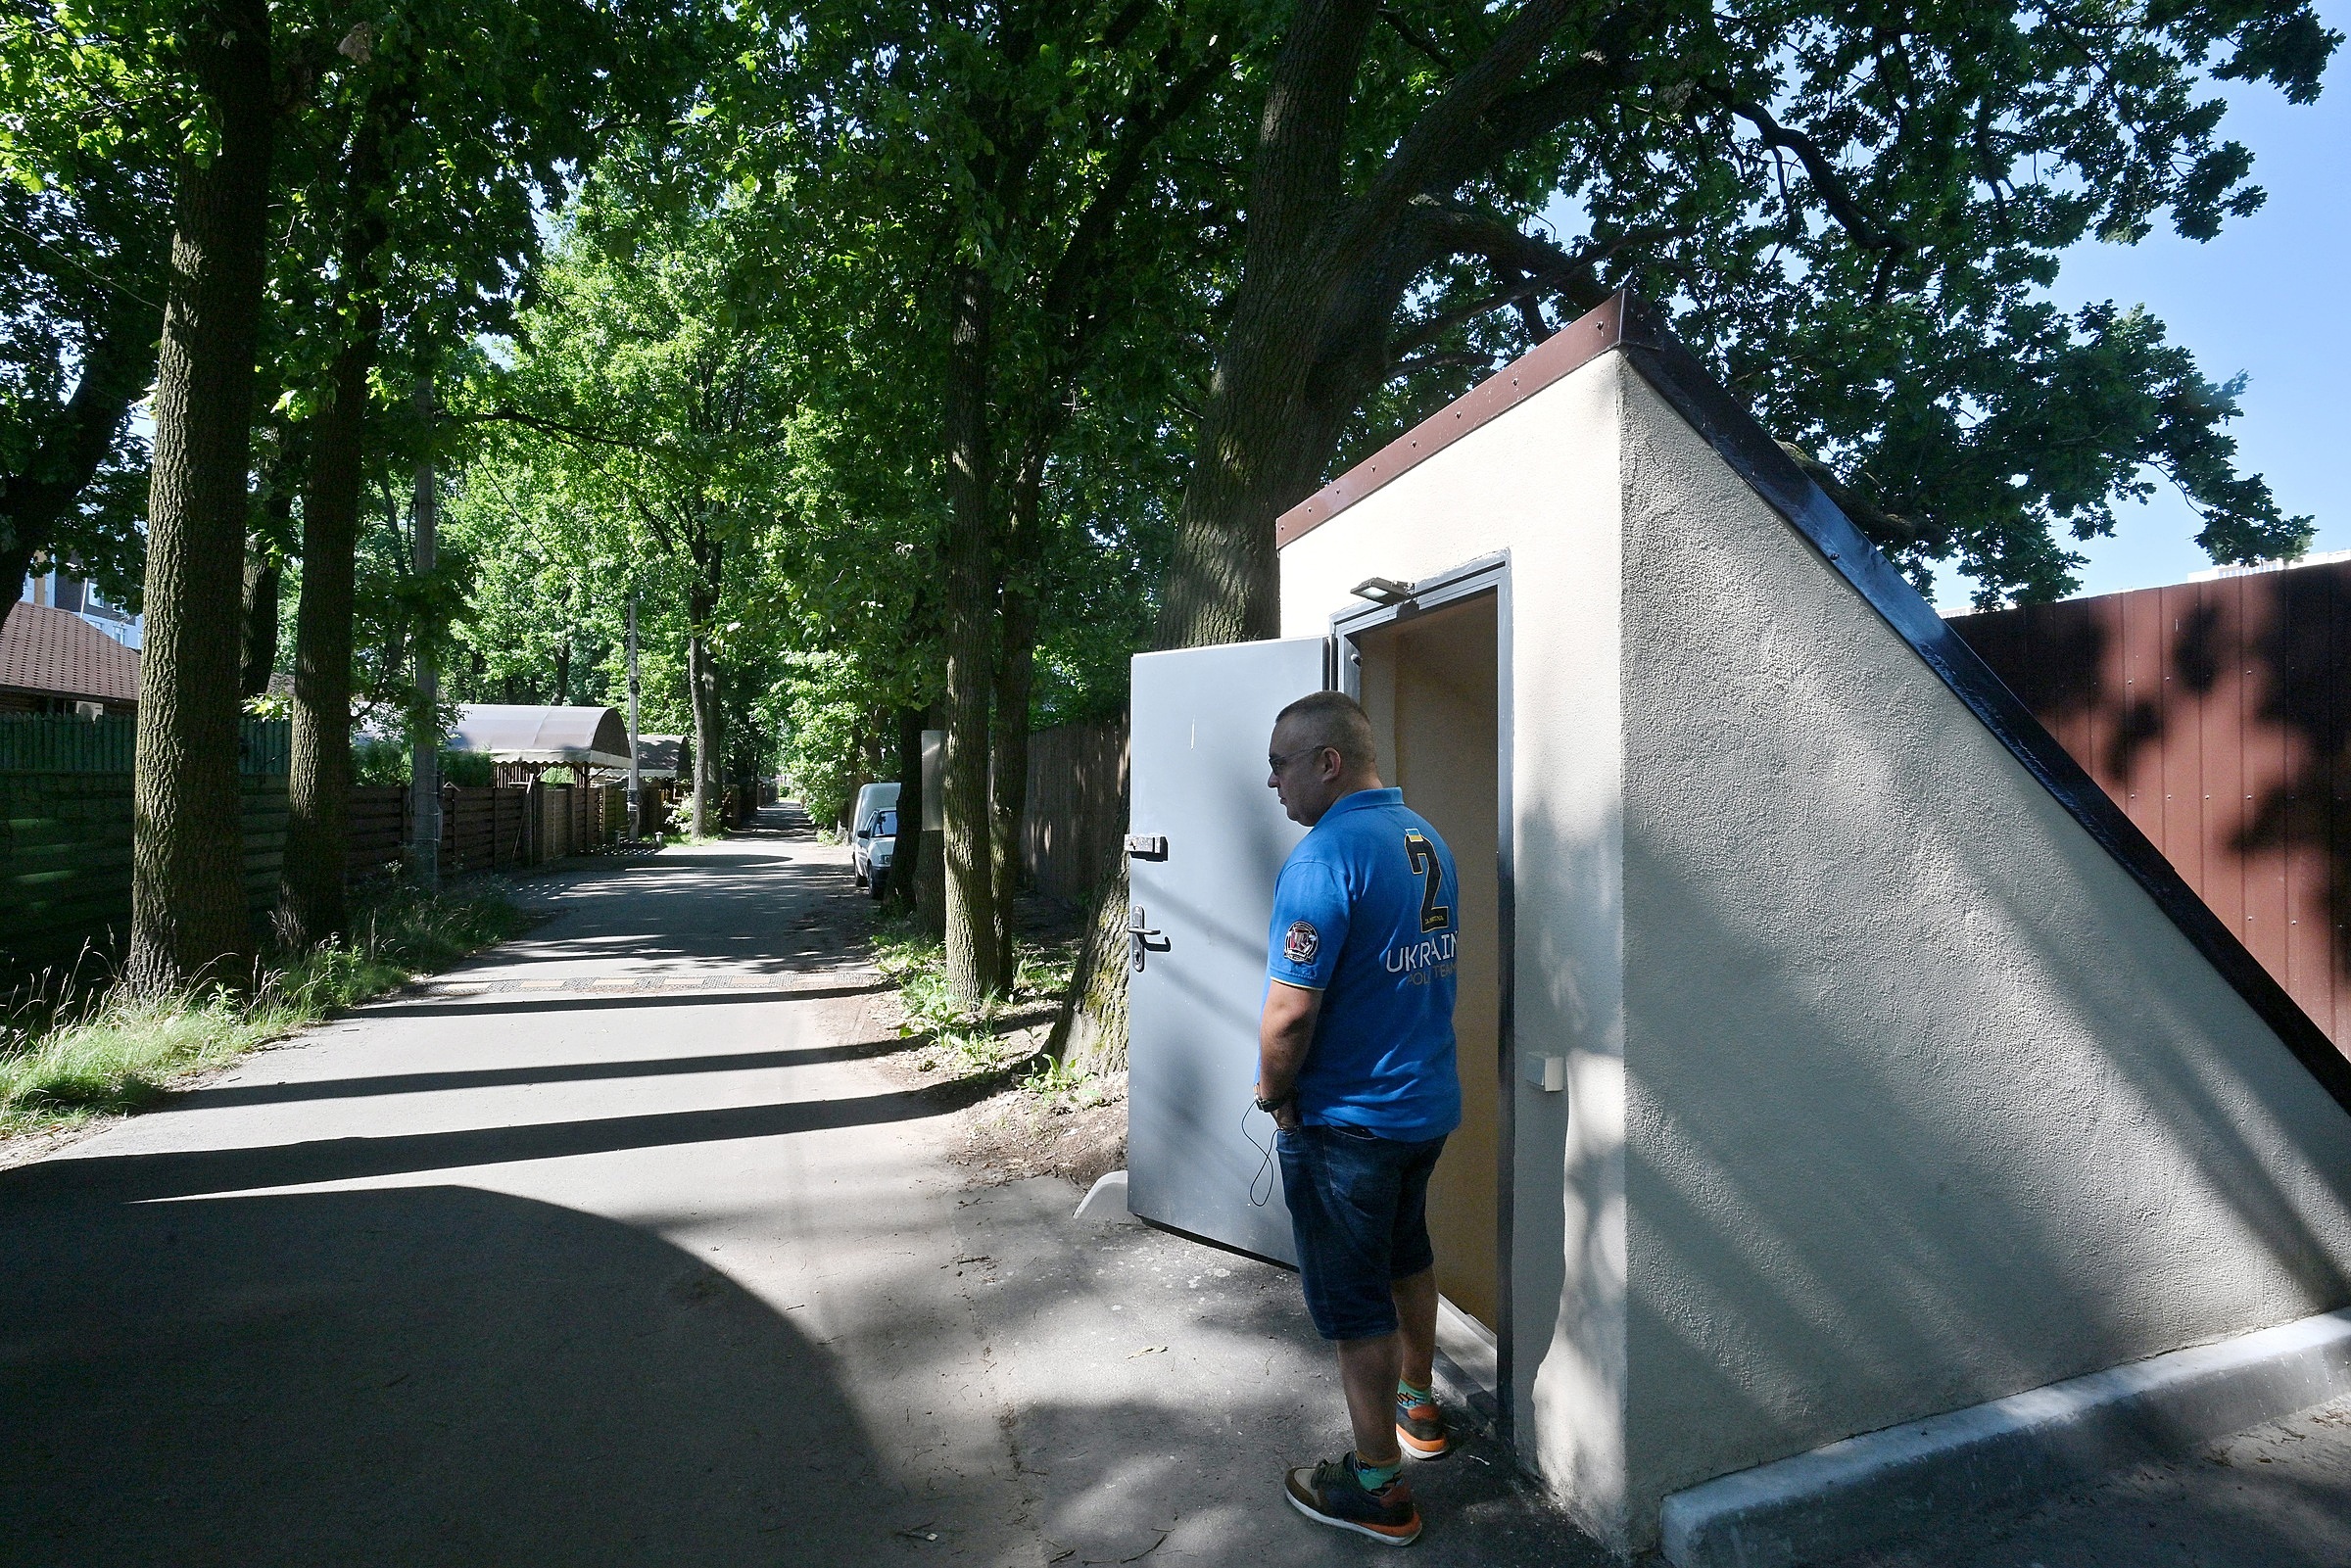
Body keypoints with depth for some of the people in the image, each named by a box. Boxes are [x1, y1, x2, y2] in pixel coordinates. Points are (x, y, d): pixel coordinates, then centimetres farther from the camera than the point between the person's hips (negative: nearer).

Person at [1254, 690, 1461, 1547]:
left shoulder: (1326, 855, -25)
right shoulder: (1428, 841, 3)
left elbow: (1290, 1009, -28)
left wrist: (1274, 1094, -11)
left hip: (1349, 1119, -9)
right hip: (1430, 1099, 9)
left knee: (1354, 1300, 8)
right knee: (1407, 1255, 27)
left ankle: (1377, 1487, 24)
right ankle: (1418, 1407, 48)